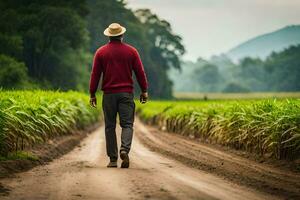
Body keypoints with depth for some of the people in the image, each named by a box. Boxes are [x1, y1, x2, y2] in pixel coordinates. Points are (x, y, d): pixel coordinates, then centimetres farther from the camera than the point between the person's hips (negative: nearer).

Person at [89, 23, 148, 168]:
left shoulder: (101, 52, 2)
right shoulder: (131, 51, 3)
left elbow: (95, 74, 2)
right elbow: (140, 72, 3)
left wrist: (92, 94, 7)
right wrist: (144, 91, 10)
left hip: (109, 94, 0)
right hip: (126, 93, 0)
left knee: (110, 126, 6)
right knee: (127, 124, 0)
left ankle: (113, 159, 4)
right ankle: (124, 150, -25)